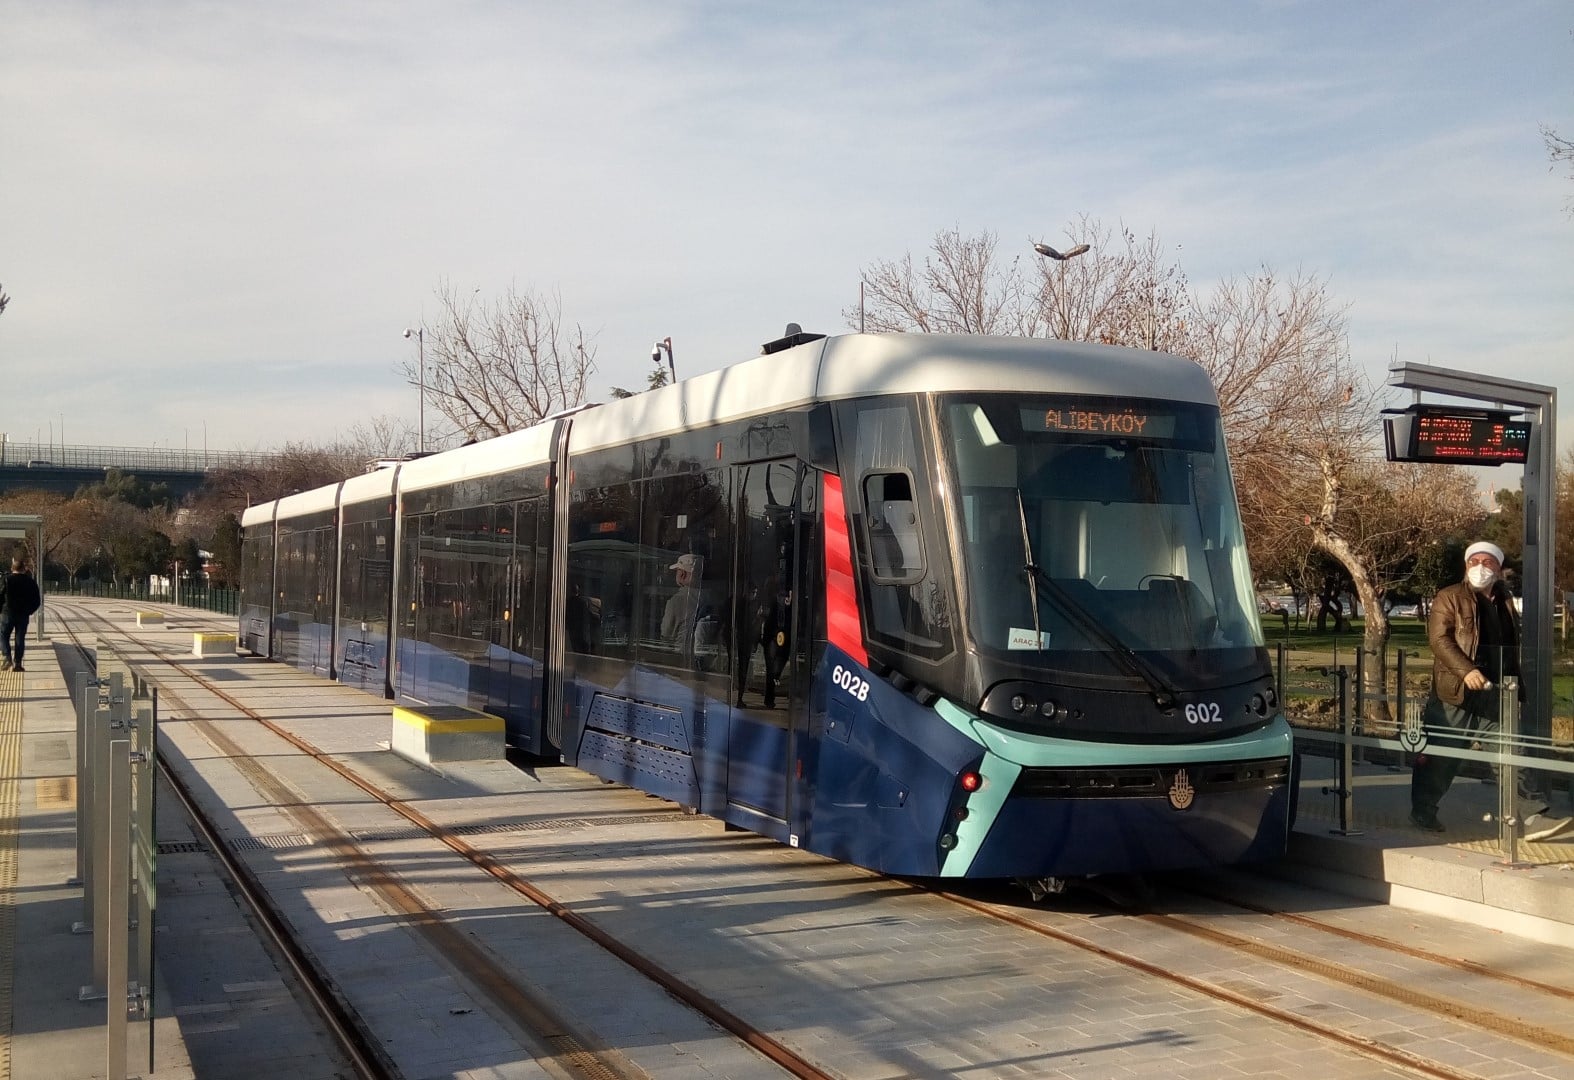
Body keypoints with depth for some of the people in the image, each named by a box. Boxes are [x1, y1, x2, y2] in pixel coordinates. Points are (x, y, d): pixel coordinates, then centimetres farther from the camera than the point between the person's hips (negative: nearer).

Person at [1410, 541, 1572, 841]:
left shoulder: (1505, 602, 15)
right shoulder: (1449, 598, -2)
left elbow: (1513, 648, 22)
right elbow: (1439, 639, -13)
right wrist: (1466, 671, -25)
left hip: (1496, 698, 5)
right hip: (1456, 697, -5)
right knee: (1439, 760, 5)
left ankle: (1534, 818, -3)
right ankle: (1422, 813, 20)